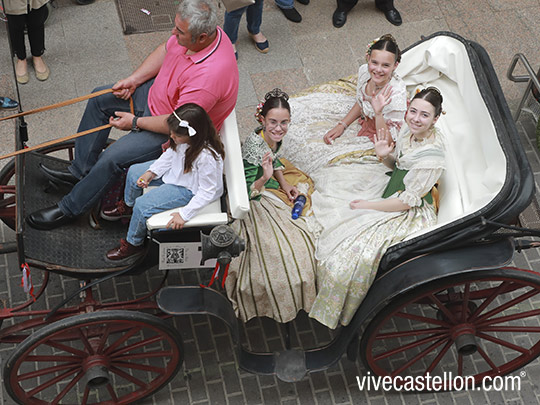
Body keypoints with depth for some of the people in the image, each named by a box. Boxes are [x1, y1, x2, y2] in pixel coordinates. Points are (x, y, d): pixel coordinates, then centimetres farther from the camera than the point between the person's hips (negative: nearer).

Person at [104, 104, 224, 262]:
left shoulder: (207, 157, -40)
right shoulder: (183, 139, -19)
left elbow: (207, 192, -30)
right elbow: (171, 153, 3)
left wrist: (184, 214, -30)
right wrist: (151, 172, -5)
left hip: (187, 188, -8)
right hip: (175, 170, 8)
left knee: (142, 205, -14)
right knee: (134, 172, 13)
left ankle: (133, 244, 15)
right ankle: (128, 206, 46)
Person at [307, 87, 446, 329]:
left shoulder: (433, 155, -31)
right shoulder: (409, 130, -8)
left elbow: (407, 201, -26)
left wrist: (368, 205, -17)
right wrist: (384, 156, -12)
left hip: (409, 214, -9)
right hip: (390, 187, 9)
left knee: (357, 246, -20)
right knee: (333, 182, 11)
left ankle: (337, 310, 7)